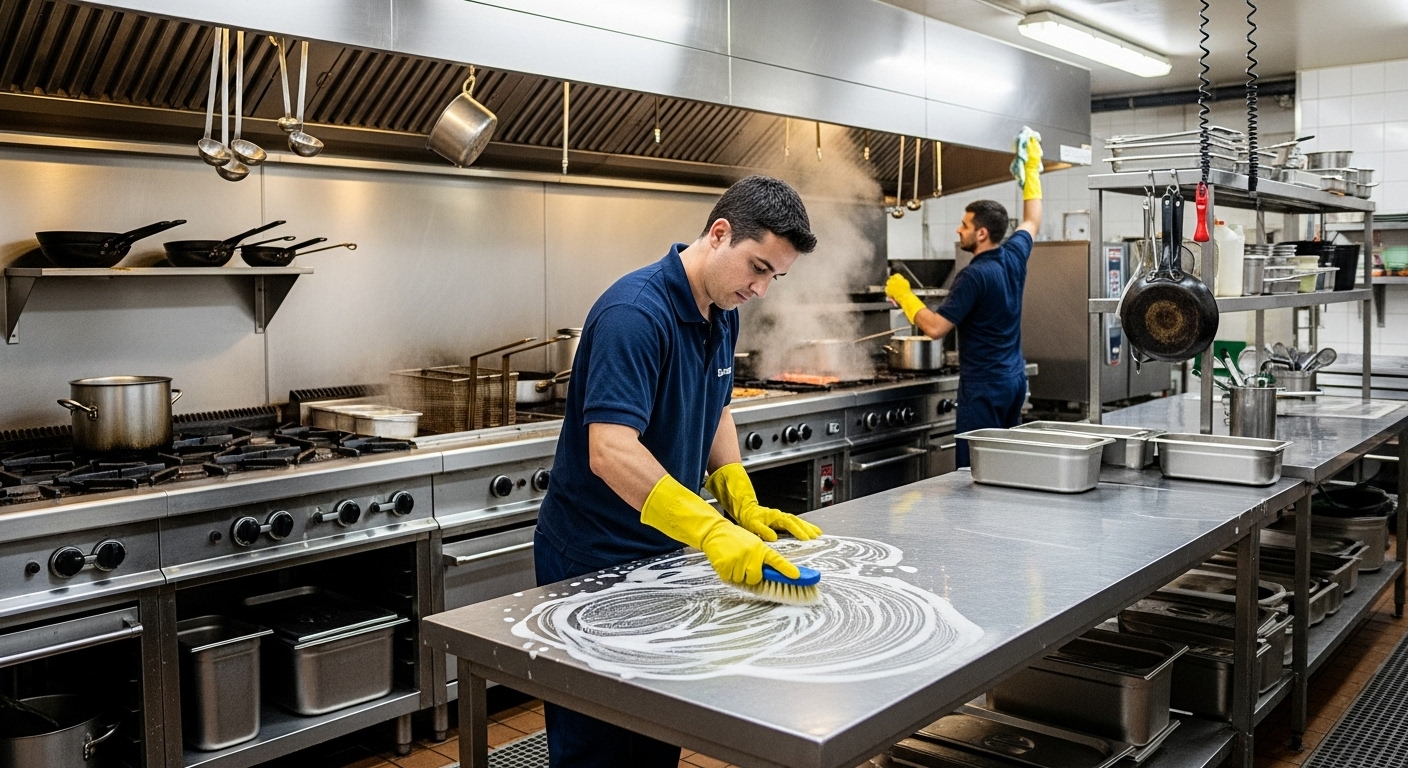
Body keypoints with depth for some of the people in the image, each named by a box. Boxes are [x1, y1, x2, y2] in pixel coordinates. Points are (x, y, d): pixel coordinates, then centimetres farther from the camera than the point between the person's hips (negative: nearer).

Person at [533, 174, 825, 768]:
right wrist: (711, 532, -43)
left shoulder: (722, 314, 4)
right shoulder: (635, 312, -25)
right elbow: (610, 452, -35)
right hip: (594, 561, -8)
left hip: (667, 552, 8)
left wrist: (743, 505, 3)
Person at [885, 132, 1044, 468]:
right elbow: (1033, 220, 26)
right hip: (1015, 378, 9)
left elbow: (935, 327, -21)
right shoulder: (1014, 256, 5)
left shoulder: (974, 275, -18)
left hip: (985, 384, -9)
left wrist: (903, 294, -7)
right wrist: (1032, 168, 33)